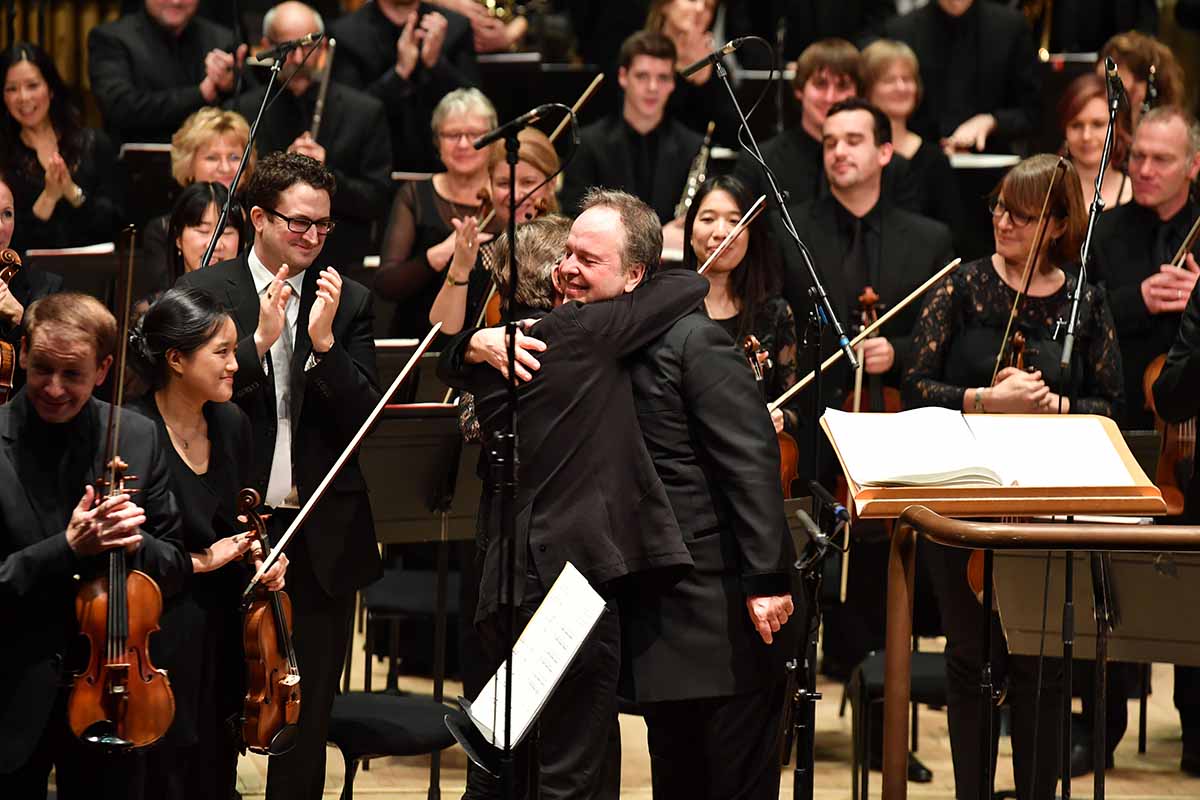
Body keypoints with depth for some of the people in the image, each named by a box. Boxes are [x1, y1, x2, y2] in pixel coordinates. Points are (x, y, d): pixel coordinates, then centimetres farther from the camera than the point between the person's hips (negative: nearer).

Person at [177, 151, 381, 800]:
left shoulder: (348, 303, 5)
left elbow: (362, 420, -3)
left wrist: (324, 341, -16)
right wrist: (260, 339, -19)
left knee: (307, 723, 8)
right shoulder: (204, 293, -1)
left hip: (320, 538, 2)